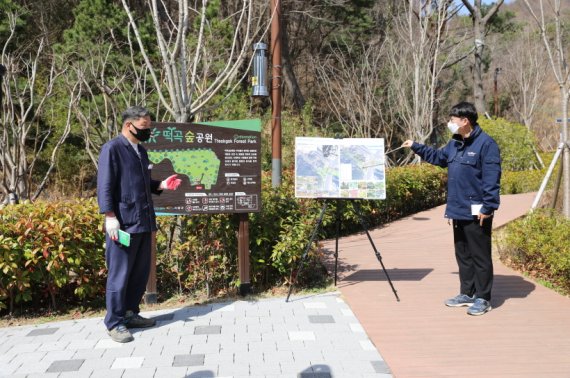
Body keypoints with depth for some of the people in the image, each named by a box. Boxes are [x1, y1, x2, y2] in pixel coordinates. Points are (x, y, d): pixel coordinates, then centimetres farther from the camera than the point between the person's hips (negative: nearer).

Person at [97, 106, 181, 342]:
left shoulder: (141, 150, 17)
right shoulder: (112, 149, -8)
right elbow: (105, 186, -13)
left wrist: (161, 185, 7)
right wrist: (110, 217, -19)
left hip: (143, 221, 8)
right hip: (123, 222, -8)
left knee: (141, 271, 13)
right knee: (120, 274, -2)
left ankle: (130, 313, 26)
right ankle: (114, 323, 8)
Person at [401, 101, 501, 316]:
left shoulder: (486, 144, -14)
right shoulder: (455, 144, 13)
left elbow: (492, 179, -18)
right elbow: (438, 157, 32)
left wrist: (488, 208, -20)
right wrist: (415, 147, 29)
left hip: (476, 213, -9)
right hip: (459, 211, 9)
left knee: (480, 256, 0)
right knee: (463, 255, 16)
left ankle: (483, 298, 9)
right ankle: (467, 293, 27)